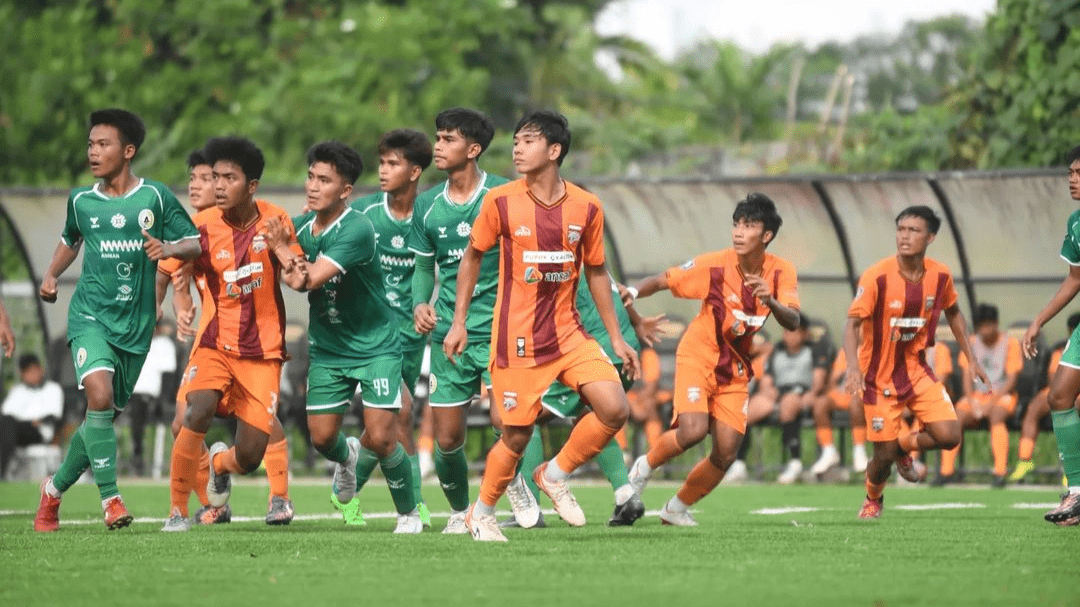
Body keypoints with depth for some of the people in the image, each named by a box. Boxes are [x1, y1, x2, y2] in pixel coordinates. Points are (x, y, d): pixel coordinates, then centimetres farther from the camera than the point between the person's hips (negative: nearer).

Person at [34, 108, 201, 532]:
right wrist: (51, 275, 12)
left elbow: (195, 243, 0)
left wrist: (170, 248, -20)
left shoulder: (155, 197, -1)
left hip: (135, 324, 0)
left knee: (106, 416, 7)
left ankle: (55, 489, 28)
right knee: (99, 395, -25)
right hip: (90, 315, 0)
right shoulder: (81, 200, 6)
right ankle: (110, 498, -22)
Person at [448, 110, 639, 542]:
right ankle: (481, 514, 24)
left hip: (569, 333, 3)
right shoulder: (500, 202, -6)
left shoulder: (586, 208, -1)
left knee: (615, 410, -13)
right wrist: (459, 322, 4)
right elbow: (472, 256, 7)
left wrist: (616, 338, 11)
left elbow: (596, 272, 10)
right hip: (517, 339, -3)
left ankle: (555, 475, 10)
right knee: (517, 437, -1)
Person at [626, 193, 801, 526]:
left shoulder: (781, 272, -9)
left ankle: (677, 508, 20)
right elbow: (661, 281, -8)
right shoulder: (713, 266, -16)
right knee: (693, 430, -26)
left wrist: (771, 301, -40)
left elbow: (793, 323, -19)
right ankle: (644, 467, 4)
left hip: (735, 370, 4)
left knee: (726, 453, -4)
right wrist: (630, 294, -28)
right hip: (698, 358, -4)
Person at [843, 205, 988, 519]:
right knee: (885, 455, -2)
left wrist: (971, 359, 12)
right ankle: (873, 499, 33)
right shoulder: (876, 276, -20)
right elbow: (852, 322, -21)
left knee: (949, 435, -13)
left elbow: (953, 313, 13)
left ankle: (905, 446, 21)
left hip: (917, 370, 4)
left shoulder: (940, 275, -6)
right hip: (880, 375, -4)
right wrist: (852, 366, -37)